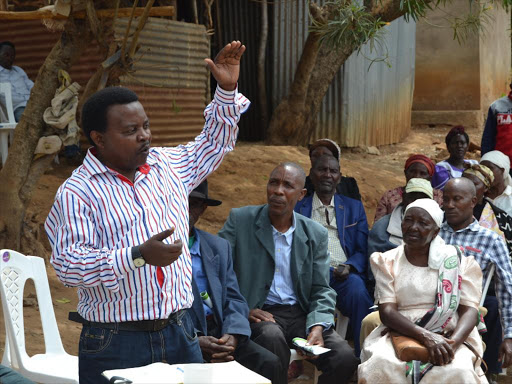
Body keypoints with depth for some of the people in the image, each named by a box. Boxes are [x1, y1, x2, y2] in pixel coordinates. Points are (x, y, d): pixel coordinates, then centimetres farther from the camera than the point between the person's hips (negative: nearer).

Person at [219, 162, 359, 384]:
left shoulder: (315, 234, 8)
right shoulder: (240, 220, 1)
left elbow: (321, 290, 6)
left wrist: (317, 328, -13)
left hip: (301, 314, 3)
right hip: (258, 314, -3)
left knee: (345, 359, -20)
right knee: (272, 336, -36)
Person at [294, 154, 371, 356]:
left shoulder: (354, 207, 23)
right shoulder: (297, 208, 20)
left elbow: (363, 250, 14)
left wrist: (349, 267, -9)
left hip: (346, 276, 1)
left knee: (357, 288, -34)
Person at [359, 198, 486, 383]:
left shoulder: (457, 261, 7)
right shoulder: (387, 261, 8)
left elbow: (469, 310, 0)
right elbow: (387, 312, -2)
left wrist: (453, 342, -21)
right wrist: (425, 336, -20)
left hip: (449, 336, 0)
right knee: (379, 367, -33)